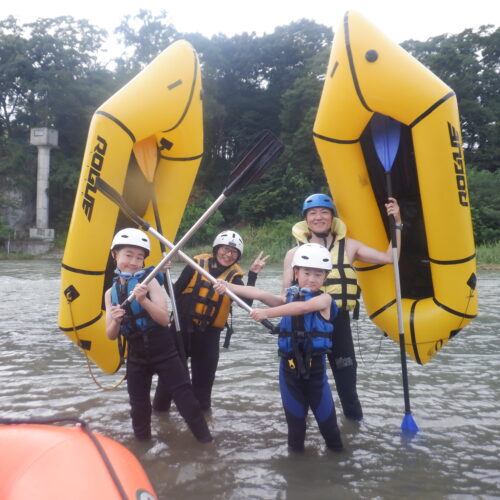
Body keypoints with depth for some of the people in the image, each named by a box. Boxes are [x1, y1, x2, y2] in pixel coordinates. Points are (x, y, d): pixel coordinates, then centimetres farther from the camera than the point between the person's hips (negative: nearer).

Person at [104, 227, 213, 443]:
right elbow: (111, 336, -1)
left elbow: (164, 319, -21)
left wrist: (144, 300, -36)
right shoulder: (111, 293, 1)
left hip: (164, 352, -3)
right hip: (136, 357, 4)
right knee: (138, 404, 14)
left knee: (185, 396, 1)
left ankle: (206, 440, 14)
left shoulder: (150, 282, -12)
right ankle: (141, 439, 36)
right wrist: (115, 321, -23)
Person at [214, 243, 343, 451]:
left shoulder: (324, 299, -7)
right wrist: (228, 286, -14)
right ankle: (295, 448, 30)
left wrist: (267, 313, -33)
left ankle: (336, 449, 29)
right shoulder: (289, 298, 5)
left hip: (315, 364, -2)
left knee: (324, 409, 9)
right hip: (289, 364, 3)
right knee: (294, 411, 13)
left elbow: (302, 307, -25)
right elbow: (260, 294, -5)